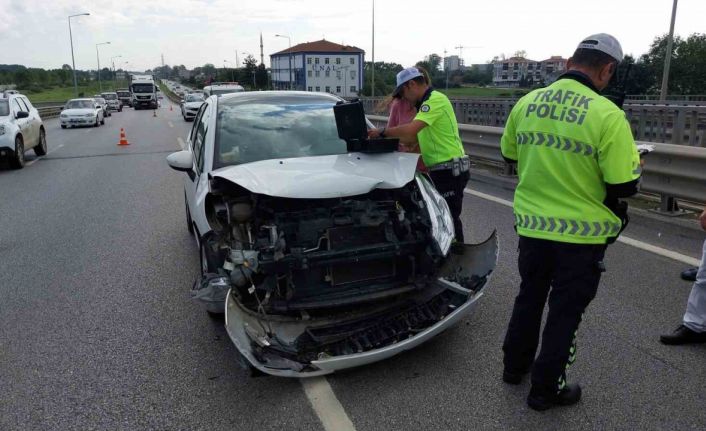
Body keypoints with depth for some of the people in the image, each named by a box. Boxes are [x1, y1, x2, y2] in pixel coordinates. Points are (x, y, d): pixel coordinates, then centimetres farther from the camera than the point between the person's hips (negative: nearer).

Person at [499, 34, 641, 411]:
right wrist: (631, 164, 6)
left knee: (528, 299, 23)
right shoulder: (607, 115, -18)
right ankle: (545, 390, 26)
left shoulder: (526, 103, -3)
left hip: (531, 226, 5)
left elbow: (510, 154, 12)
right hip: (581, 234, -4)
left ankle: (514, 366, 39)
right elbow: (625, 186, -15)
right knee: (564, 312, 12)